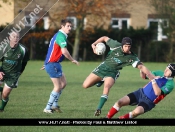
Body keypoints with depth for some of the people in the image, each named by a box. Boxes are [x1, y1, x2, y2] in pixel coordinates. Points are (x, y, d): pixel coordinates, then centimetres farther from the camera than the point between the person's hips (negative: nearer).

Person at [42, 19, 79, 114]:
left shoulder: (59, 35, 16)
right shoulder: (61, 36, -18)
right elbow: (64, 51, -28)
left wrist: (47, 64, 28)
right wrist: (73, 60, -15)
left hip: (55, 64, 10)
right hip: (52, 64, -10)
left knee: (63, 83, 16)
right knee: (58, 87, -6)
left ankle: (54, 104, 19)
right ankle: (48, 108, -1)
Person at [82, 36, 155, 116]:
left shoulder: (132, 58, -15)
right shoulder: (116, 46, -14)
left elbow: (141, 67, -21)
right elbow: (105, 38, 0)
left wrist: (152, 77, -33)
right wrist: (94, 44, -11)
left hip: (112, 72, -2)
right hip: (103, 67, 2)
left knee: (107, 87, -33)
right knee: (85, 85, -2)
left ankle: (99, 109, -28)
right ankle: (101, 80, 27)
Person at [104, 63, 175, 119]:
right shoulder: (161, 73, 5)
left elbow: (158, 93, -27)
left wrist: (153, 81, -31)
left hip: (148, 101, -6)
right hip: (141, 92, 6)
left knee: (136, 112, -35)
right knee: (120, 102, -12)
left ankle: (121, 119, -11)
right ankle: (107, 118, 0)